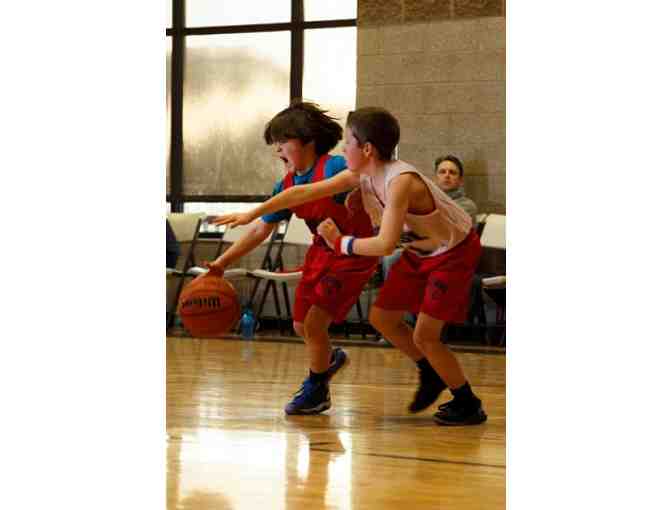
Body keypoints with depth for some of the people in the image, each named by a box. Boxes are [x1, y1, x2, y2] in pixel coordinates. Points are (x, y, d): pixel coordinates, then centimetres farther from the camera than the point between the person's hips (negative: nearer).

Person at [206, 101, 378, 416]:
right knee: (301, 326, 11)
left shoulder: (334, 168, -24)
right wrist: (222, 262, 0)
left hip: (355, 254, -7)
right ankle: (329, 358, 44)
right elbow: (261, 231, 4)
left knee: (314, 322, -10)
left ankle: (315, 391, 13)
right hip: (321, 253, 7)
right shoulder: (286, 186, -2)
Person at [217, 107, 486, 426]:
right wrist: (252, 214, -3)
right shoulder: (361, 176, -9)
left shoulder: (400, 181, -34)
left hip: (455, 252, -8)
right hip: (420, 250, 8)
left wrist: (340, 242, -28)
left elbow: (385, 245, -41)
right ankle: (431, 376, 30)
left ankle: (469, 405, 9)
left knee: (424, 336, -10)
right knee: (382, 318, 10)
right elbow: (304, 193, -3)